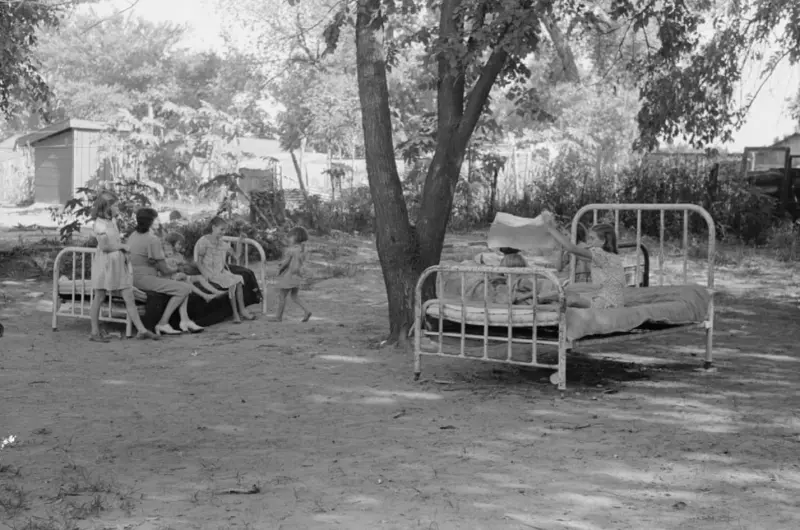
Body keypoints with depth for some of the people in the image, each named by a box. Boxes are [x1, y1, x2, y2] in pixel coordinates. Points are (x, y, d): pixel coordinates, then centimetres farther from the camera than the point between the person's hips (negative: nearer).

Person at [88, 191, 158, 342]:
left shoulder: (113, 221, 12)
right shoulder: (99, 224, -14)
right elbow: (104, 246, -18)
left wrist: (122, 246, 7)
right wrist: (122, 246, -7)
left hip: (119, 263, 8)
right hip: (105, 263, -8)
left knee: (129, 298, 4)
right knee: (99, 298, 3)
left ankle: (141, 330, 5)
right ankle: (95, 332, 11)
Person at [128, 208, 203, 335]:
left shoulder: (133, 236, 13)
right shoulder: (153, 240, -16)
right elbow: (164, 269, -14)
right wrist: (176, 274, 8)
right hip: (145, 279, -10)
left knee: (182, 283, 18)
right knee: (185, 288, -14)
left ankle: (184, 321, 7)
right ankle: (162, 324, -10)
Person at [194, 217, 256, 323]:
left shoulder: (222, 243, 14)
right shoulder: (204, 241, -5)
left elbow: (236, 254, 19)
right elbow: (199, 262, -7)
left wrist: (239, 242, 6)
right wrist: (206, 276, -18)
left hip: (222, 272, 6)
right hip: (211, 273, -6)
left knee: (239, 280, -20)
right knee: (232, 282, -27)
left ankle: (241, 310, -22)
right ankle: (235, 313, -23)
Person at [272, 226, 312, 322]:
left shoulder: (291, 250, -19)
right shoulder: (302, 249, 4)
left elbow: (286, 262, -18)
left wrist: (280, 270, 1)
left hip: (288, 276, -8)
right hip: (297, 276, 8)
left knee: (281, 296, 5)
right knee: (295, 297, 15)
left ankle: (279, 316, 12)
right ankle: (306, 311, -2)